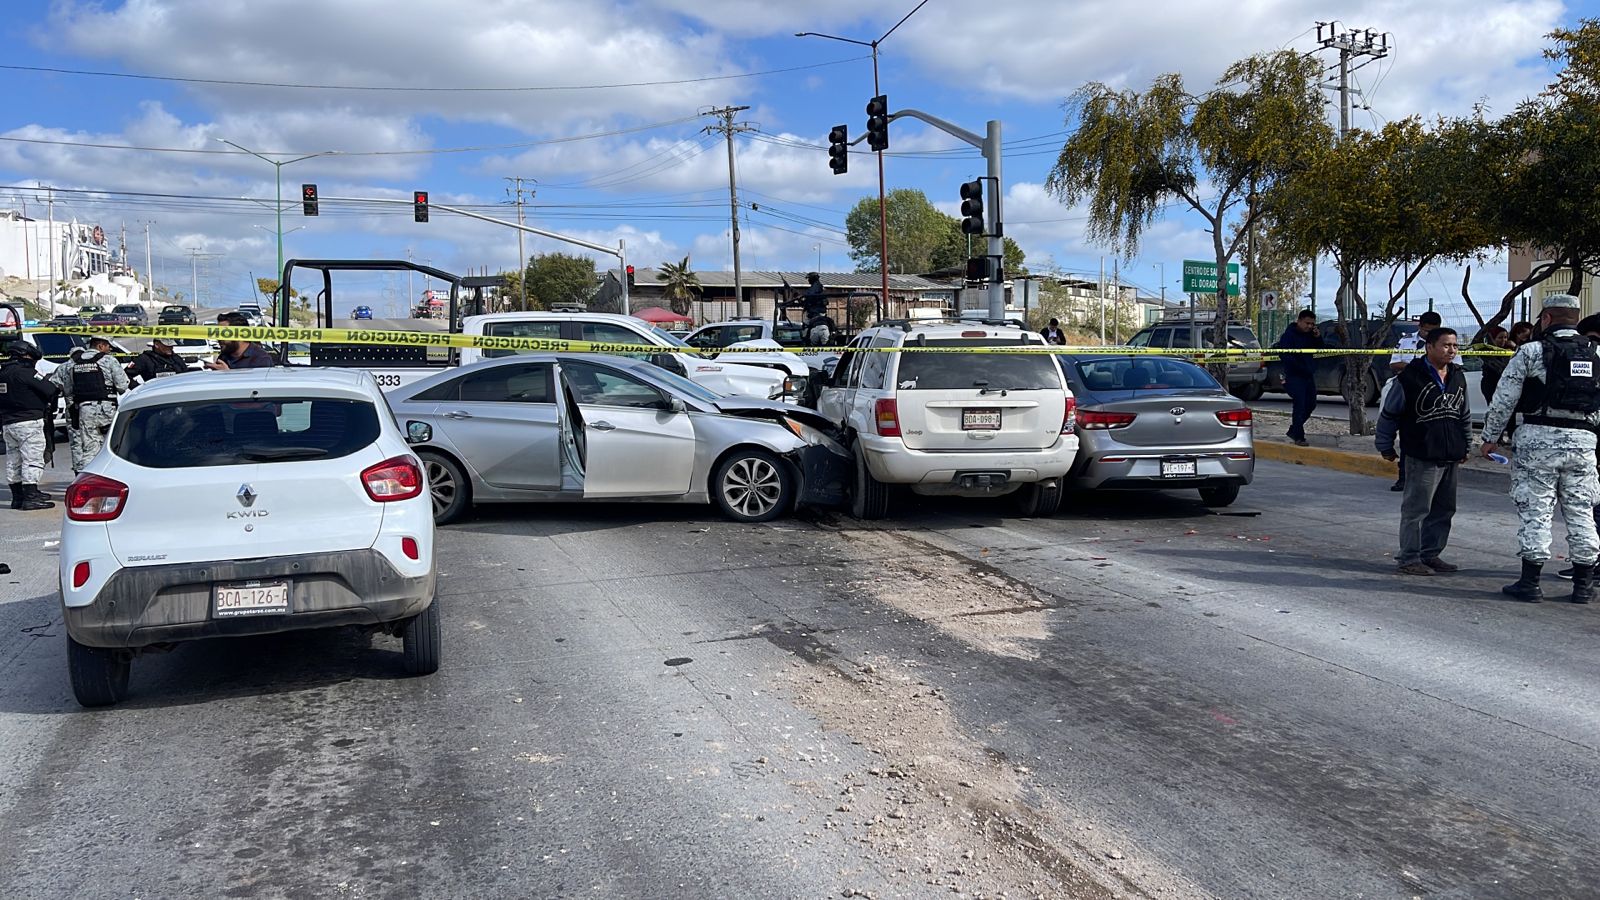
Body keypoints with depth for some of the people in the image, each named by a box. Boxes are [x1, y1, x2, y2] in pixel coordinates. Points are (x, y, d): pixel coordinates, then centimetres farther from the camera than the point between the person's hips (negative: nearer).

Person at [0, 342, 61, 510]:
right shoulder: (25, 372, -13)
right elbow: (50, 390, -15)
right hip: (28, 422, -9)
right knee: (32, 459, -7)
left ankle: (17, 496, 21)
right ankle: (31, 497, -11)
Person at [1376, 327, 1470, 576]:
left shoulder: (1458, 376, 11)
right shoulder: (1411, 376, -11)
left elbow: (1465, 414, 23)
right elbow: (1389, 414, -4)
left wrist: (1466, 445, 23)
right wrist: (1385, 446, 1)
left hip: (1451, 457, 7)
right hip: (1422, 457, -7)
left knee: (1444, 509, 12)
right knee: (1416, 509, -5)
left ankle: (1430, 555, 23)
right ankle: (1408, 559, 2)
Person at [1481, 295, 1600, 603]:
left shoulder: (1531, 351, -4)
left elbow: (1503, 400, -4)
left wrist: (1490, 437, 5)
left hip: (1539, 438, -4)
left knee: (1535, 510, 0)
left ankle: (1530, 583, 2)